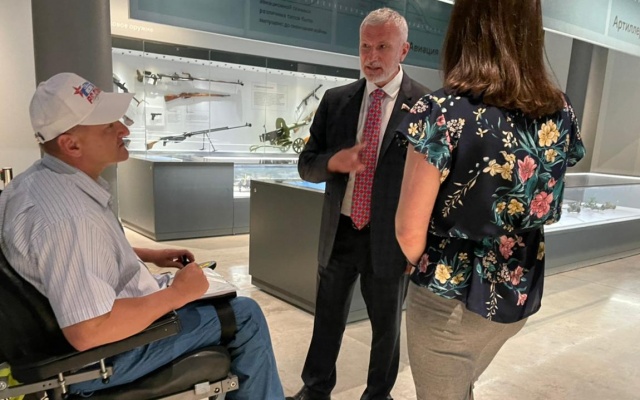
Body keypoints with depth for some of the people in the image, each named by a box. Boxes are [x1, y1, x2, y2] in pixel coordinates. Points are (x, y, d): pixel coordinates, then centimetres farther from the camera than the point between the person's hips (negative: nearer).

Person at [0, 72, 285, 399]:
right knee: (244, 316, -5)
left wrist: (148, 255, 10)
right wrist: (177, 294, -24)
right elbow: (89, 332, -35)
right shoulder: (67, 214, -33)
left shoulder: (46, 178, 0)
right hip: (105, 354, -10)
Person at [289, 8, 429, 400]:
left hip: (389, 237, -2)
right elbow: (306, 165, 4)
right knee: (327, 319, 19)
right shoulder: (335, 100, 2)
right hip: (338, 232, 3)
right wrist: (333, 161, -18)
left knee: (387, 326, 17)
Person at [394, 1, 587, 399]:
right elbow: (541, 206, 11)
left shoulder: (442, 112, -22)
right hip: (521, 293, 6)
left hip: (450, 295, -5)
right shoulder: (561, 113, -3)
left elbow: (410, 231, -17)